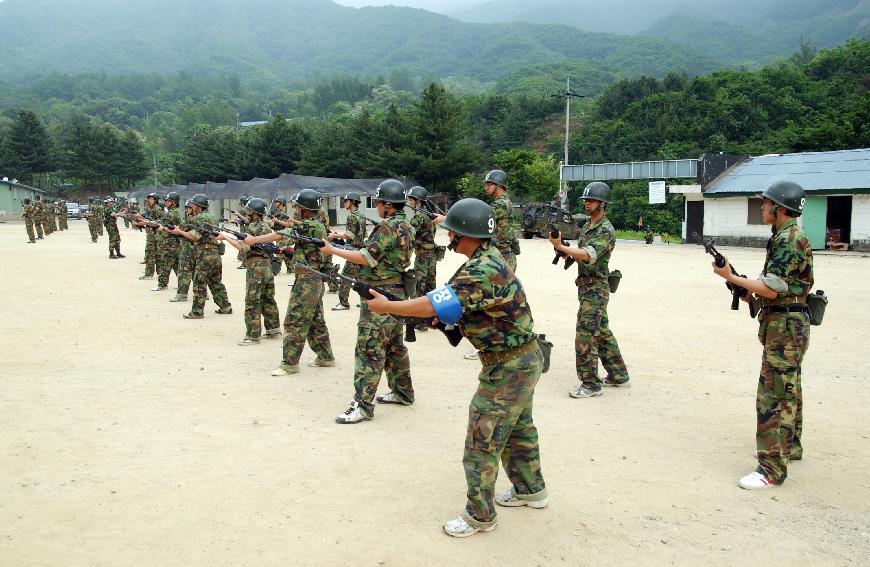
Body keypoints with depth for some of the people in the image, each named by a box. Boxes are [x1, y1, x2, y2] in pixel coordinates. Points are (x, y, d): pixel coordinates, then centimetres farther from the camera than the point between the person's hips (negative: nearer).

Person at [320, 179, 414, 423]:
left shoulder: (388, 227, -16)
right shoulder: (404, 226, 13)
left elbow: (366, 258, -19)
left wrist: (332, 250, -11)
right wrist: (347, 245, 9)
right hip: (396, 293, 10)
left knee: (369, 349, -9)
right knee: (394, 345, 18)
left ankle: (363, 405, -7)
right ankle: (402, 392, 28)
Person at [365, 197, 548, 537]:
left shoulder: (482, 270, -27)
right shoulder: (489, 258, 6)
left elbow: (436, 306, -27)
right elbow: (452, 300, 12)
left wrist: (386, 306, -16)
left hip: (508, 367, -10)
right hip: (521, 359, 10)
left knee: (483, 440, 0)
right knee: (518, 429, 24)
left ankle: (480, 516, 12)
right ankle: (530, 490, 41)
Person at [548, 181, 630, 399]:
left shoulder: (606, 230, -15)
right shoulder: (586, 227, 14)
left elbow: (588, 255, -29)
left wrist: (560, 246, -38)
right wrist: (567, 253, -4)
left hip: (595, 289, -9)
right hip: (585, 287, 9)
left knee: (585, 336, -9)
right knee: (603, 333, 16)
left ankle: (590, 384, -2)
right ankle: (618, 375, 27)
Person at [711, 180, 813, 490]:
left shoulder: (789, 240, -19)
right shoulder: (788, 237, 13)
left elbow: (771, 290, -23)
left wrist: (730, 277, -14)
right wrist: (750, 291, 5)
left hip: (785, 325, -11)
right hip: (787, 322, 11)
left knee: (773, 395, -10)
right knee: (788, 389, 21)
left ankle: (772, 468, -6)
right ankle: (789, 446, 35)